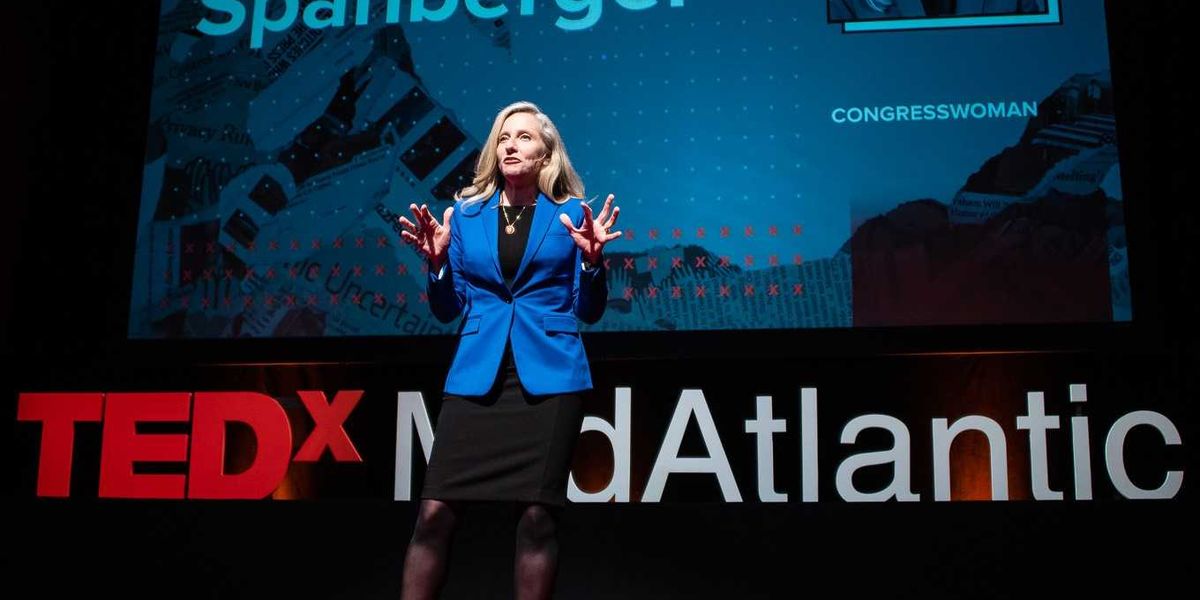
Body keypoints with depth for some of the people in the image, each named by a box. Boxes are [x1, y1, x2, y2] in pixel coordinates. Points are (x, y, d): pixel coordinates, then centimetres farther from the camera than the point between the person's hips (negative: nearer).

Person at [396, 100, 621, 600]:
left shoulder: (570, 214, 6)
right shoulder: (466, 212, 10)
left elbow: (588, 312, 5)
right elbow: (448, 310, 10)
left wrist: (593, 260, -12)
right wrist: (437, 260, -7)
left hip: (548, 376, -1)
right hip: (477, 376, 2)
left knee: (536, 516, -1)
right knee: (435, 511, -4)